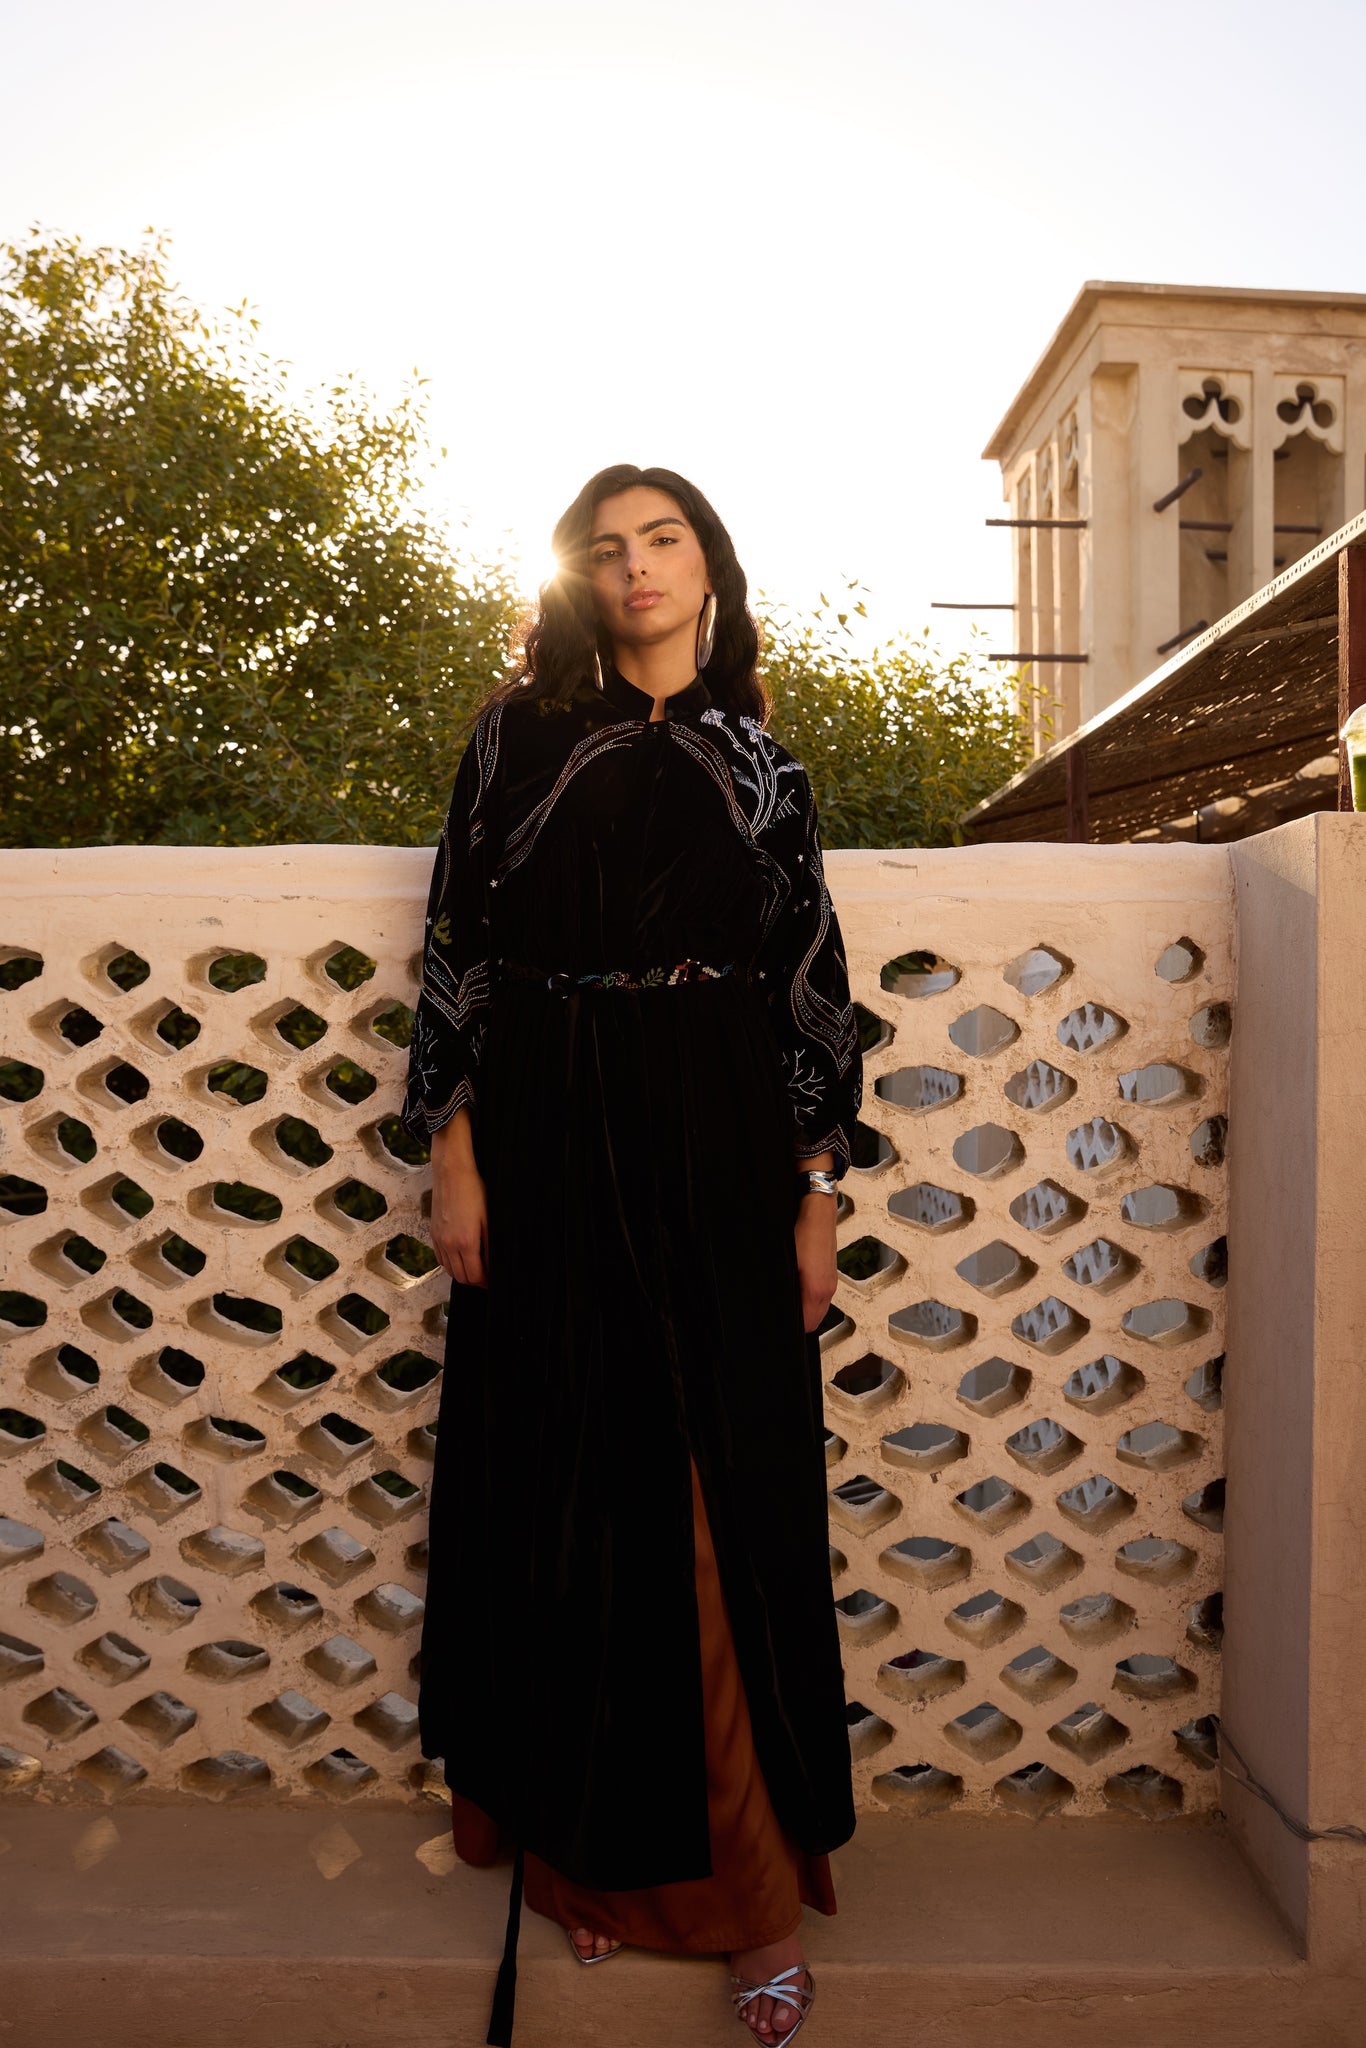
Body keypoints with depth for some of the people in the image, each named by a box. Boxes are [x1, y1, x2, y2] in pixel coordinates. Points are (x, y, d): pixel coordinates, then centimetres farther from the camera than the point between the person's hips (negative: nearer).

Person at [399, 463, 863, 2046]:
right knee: (568, 1491, 6)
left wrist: (816, 1196, 1)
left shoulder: (757, 761, 9)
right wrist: (454, 1157, -4)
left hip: (717, 1152, 1)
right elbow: (458, 949, 2)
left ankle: (758, 1875, 16)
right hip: (548, 1143, 0)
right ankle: (589, 1844, 24)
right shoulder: (520, 733, 6)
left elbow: (810, 984, 6)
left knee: (730, 1500, 2)